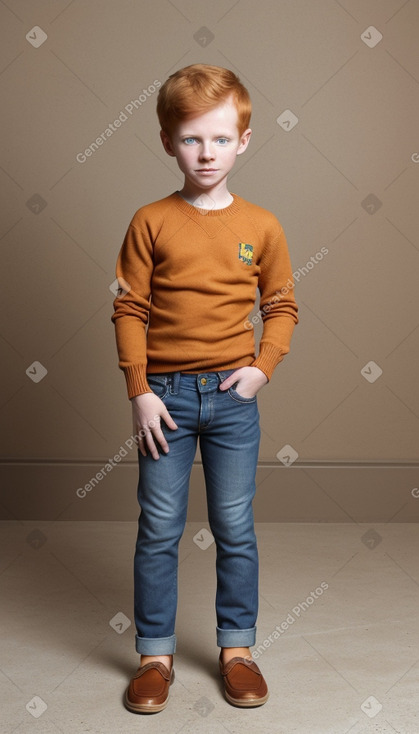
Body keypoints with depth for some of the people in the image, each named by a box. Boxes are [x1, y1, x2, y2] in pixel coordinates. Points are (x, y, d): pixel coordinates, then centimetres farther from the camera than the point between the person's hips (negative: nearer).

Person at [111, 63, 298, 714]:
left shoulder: (261, 226, 1)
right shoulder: (151, 222, -3)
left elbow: (282, 306, 9)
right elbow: (129, 310, -2)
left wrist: (263, 366, -5)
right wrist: (140, 392, -7)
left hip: (233, 395, 1)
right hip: (166, 395, -1)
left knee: (235, 529, 10)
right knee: (159, 530, 6)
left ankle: (236, 648, 26)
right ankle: (155, 653, 21)